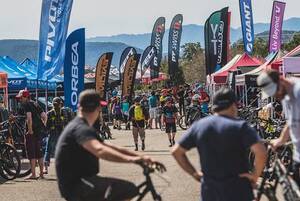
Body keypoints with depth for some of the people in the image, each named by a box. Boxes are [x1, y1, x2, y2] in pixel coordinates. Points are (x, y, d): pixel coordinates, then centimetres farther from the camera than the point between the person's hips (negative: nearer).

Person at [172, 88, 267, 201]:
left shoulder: (198, 126, 2)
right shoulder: (240, 126, -11)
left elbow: (176, 151, 7)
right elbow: (261, 152, -24)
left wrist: (194, 173, 10)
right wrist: (256, 175, -10)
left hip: (209, 192, 4)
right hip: (237, 191, -4)